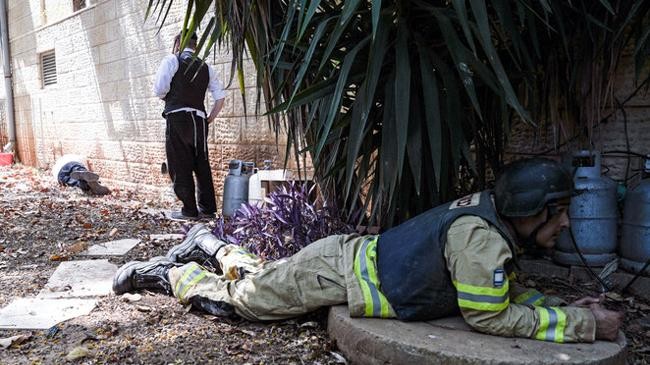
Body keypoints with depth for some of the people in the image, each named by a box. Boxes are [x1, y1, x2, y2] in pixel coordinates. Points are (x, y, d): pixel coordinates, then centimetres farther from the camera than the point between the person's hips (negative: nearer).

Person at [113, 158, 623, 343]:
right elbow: (489, 317, -23)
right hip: (335, 273, -8)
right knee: (237, 299, 11)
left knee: (256, 275, 28)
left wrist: (564, 307, 0)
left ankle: (209, 246, 45)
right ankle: (166, 272, 27)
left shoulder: (489, 213, 1)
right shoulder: (481, 238, -28)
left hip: (351, 253, 8)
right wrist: (583, 324, -17)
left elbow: (507, 291, 13)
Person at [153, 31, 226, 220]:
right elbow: (220, 97, 11)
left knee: (180, 166, 1)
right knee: (201, 165, 12)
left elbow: (159, 90, -8)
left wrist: (168, 97, 13)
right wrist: (209, 119, 16)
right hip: (199, 120, 5)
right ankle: (208, 208, 16)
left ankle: (189, 210, 2)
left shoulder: (171, 61, 1)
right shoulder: (205, 67, 16)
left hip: (178, 118, -5)